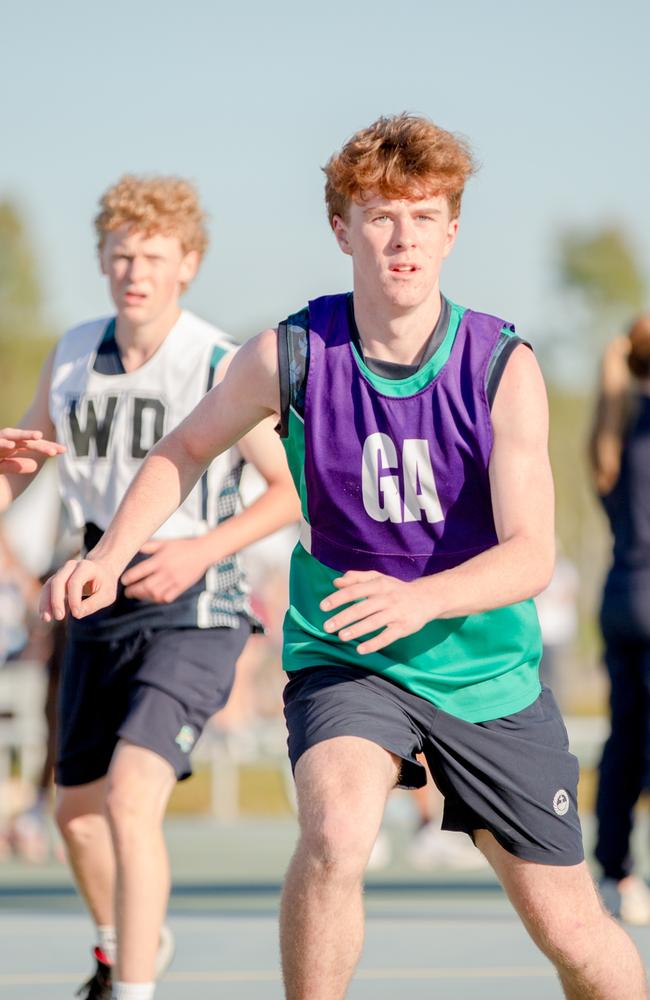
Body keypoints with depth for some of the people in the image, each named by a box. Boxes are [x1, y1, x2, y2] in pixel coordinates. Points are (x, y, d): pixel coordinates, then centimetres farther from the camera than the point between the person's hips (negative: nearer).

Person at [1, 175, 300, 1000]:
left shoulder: (224, 369, -14)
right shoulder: (74, 354, 2)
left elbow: (294, 488, -10)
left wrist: (204, 547, -23)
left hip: (191, 614, -6)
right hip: (99, 608, 6)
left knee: (132, 801, -23)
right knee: (77, 807, 18)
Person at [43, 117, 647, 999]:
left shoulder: (504, 366, -14)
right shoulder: (290, 355, -10)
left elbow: (532, 554, -20)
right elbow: (189, 447, 10)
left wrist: (417, 600, -38)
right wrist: (111, 554, -4)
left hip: (489, 669, 1)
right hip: (345, 661, 0)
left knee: (571, 929, 5)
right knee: (337, 830, -33)